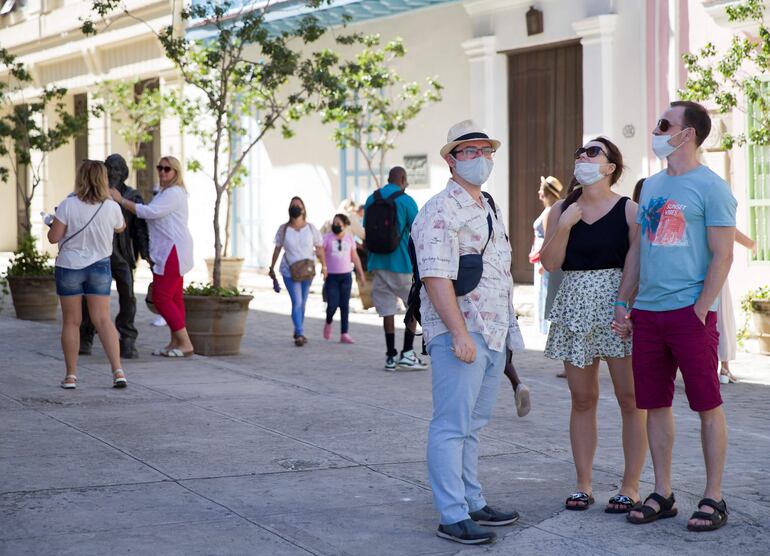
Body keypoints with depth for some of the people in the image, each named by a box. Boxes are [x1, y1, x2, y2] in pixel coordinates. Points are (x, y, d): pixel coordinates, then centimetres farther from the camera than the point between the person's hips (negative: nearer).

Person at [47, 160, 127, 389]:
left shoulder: (68, 205, -14)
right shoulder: (111, 207, -7)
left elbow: (53, 237, -12)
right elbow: (120, 228, 13)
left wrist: (55, 222, 9)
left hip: (69, 267, -1)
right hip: (100, 266, 1)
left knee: (71, 321, 8)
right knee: (103, 319, 5)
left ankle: (71, 375, 10)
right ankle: (118, 371, -7)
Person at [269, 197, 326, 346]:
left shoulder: (311, 228, -1)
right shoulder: (283, 229, -1)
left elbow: (319, 249, 2)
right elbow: (277, 249, 6)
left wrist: (324, 266, -4)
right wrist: (272, 267, 9)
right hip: (289, 271, -2)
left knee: (302, 302, 11)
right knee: (297, 302, -13)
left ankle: (298, 332, 27)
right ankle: (300, 334, -14)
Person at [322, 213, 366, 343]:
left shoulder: (349, 238, 7)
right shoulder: (327, 238, -3)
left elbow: (355, 257, 14)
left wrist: (361, 274, 15)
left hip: (346, 276, 3)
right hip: (331, 276, -3)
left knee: (345, 305, 1)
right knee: (332, 304, -7)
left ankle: (344, 334, 4)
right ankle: (328, 323, 25)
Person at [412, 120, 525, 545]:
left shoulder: (490, 210, 18)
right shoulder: (442, 211, -11)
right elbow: (436, 276, -20)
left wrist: (509, 329, 21)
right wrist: (459, 334, -25)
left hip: (494, 335, 9)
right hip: (459, 334, -9)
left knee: (472, 424, 15)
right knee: (452, 426, -6)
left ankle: (472, 502, 23)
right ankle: (452, 517, -4)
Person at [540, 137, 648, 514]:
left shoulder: (628, 209, -2)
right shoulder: (561, 210, 9)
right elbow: (550, 263, 2)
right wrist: (565, 225, -11)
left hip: (616, 304, -4)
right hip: (574, 305, 4)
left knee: (629, 398, -2)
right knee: (582, 399, 9)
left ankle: (630, 486, 6)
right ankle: (583, 483, 16)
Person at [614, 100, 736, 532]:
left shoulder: (710, 187, -6)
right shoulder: (652, 186, 15)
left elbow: (722, 257, -10)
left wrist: (699, 311, -15)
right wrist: (623, 303, 12)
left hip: (690, 312, -7)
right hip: (647, 313, 7)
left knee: (708, 406, 0)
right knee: (656, 405, 10)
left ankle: (714, 499, 8)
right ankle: (663, 494, 19)